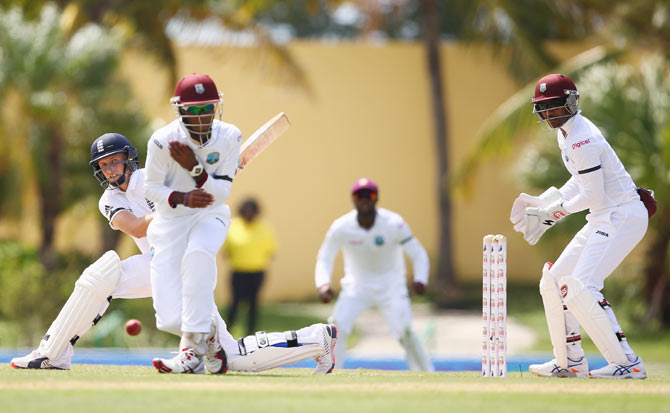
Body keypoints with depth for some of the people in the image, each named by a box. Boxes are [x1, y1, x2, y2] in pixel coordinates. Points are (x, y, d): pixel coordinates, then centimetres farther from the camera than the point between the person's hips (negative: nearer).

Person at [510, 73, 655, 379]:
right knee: (554, 281, 12)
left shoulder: (581, 140, -20)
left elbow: (593, 196, -21)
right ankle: (570, 361, 18)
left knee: (581, 288, -20)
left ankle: (627, 363, -18)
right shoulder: (567, 132, 11)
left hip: (623, 217, -11)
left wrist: (555, 210, -8)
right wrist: (545, 206, 14)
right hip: (602, 220, 11)